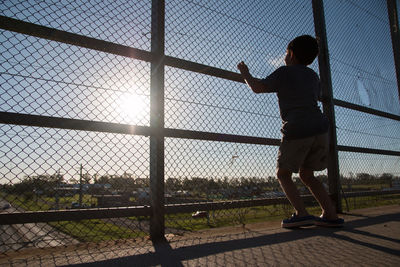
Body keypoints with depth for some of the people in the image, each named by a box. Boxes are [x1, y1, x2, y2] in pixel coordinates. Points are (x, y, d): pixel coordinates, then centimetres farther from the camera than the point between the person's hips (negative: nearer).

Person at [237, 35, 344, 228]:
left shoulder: (284, 72, 2)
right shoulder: (313, 76, 22)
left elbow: (258, 87, -2)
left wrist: (245, 74, 17)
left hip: (297, 130, -7)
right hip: (320, 128, 7)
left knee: (283, 174, 7)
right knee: (306, 175, 18)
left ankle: (301, 214, -6)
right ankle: (331, 215, 13)